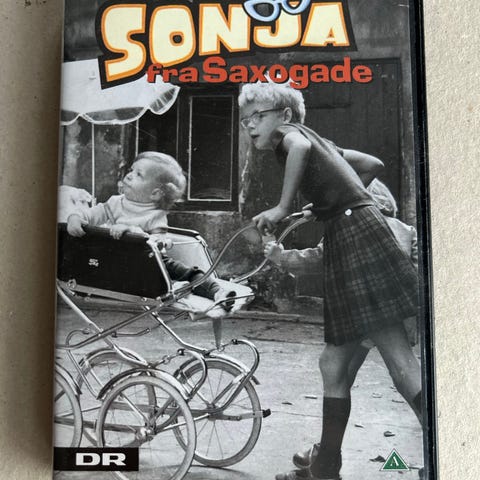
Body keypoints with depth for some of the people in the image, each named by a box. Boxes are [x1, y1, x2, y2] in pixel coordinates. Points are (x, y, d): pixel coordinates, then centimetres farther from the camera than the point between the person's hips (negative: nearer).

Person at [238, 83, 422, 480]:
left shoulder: (290, 132, 2)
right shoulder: (319, 143, 26)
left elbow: (299, 147, -25)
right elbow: (374, 164, 33)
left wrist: (282, 208, -19)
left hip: (357, 238, -9)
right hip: (350, 241, 9)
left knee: (401, 364, -9)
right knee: (334, 365, 13)